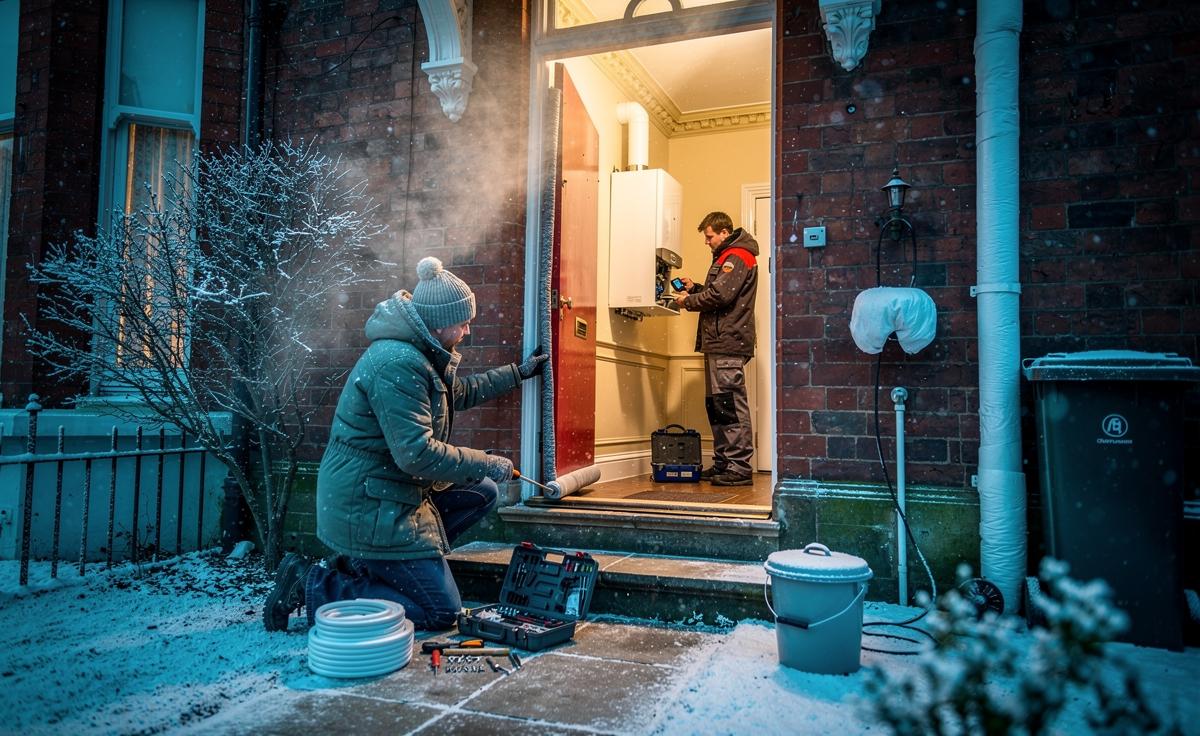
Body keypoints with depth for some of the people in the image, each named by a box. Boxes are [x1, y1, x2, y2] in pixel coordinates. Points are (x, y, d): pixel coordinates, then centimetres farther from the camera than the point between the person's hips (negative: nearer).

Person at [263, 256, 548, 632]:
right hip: (368, 506, -10)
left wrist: (518, 373, 31)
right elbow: (416, 453, -28)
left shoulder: (421, 355, 10)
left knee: (481, 493, 15)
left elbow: (462, 392, 29)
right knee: (442, 612, -5)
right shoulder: (397, 364, -24)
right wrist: (487, 464, -18)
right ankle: (313, 585, -1)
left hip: (390, 493, 10)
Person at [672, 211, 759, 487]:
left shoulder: (736, 257, -7)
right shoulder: (728, 257, 26)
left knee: (731, 405, -11)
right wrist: (694, 288, 11)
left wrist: (688, 301, -5)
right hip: (719, 342, 11)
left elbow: (719, 295, -18)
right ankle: (723, 464, 16)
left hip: (728, 342, -11)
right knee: (717, 404, 11)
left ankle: (740, 468, -9)